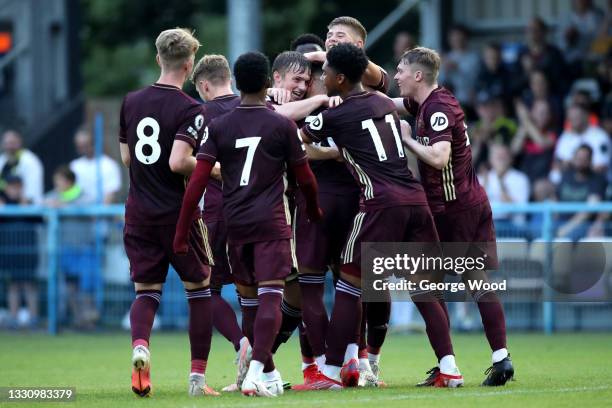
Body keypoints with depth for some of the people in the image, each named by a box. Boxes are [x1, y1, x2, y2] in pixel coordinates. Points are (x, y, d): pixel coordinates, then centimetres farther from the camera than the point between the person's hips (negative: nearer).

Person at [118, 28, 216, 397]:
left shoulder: (131, 102, 5)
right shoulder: (190, 110, -13)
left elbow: (127, 157, 12)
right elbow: (178, 162, -23)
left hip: (139, 212, 4)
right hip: (178, 212, -4)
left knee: (147, 291, 9)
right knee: (199, 289, 11)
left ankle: (140, 346, -23)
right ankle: (198, 377, 9)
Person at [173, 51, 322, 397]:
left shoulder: (219, 127, 3)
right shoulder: (282, 125, -2)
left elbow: (198, 182, -3)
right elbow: (305, 177, 4)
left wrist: (182, 232, 0)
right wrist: (315, 210, 25)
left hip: (235, 224, 3)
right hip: (271, 223, -3)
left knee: (250, 300, 15)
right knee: (270, 298, -9)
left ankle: (270, 375, 25)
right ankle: (256, 370, -28)